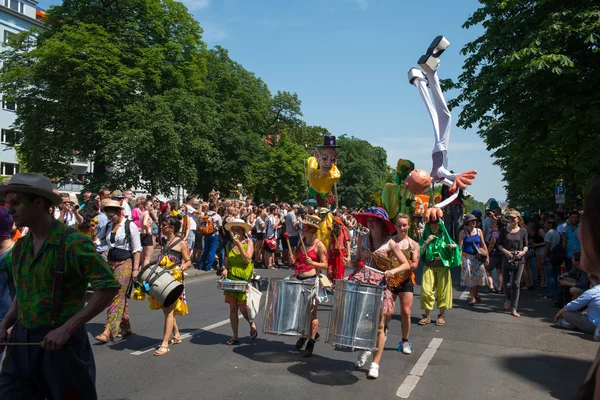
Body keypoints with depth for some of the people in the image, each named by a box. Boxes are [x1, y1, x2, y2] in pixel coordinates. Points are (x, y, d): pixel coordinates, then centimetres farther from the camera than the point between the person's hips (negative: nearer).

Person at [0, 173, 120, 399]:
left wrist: (66, 329, -22)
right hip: (21, 340, 6)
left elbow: (109, 287, -20)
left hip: (61, 341, -6)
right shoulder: (20, 247, 7)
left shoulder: (73, 242, -16)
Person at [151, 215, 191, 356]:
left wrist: (184, 265, -25)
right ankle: (176, 336, 30)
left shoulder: (181, 243, -8)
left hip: (174, 279, -8)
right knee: (165, 309, 14)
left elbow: (188, 261, -5)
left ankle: (165, 344, -3)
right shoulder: (165, 242, 14)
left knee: (169, 311, -6)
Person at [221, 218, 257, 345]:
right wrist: (225, 269, -3)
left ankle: (252, 325, 22)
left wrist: (239, 245, -19)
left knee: (242, 307, -8)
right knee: (233, 308, 4)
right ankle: (235, 336, 15)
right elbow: (227, 261, 16)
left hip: (245, 279, -4)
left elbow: (247, 259, -14)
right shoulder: (229, 244, 8)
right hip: (231, 279, 4)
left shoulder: (248, 242, -3)